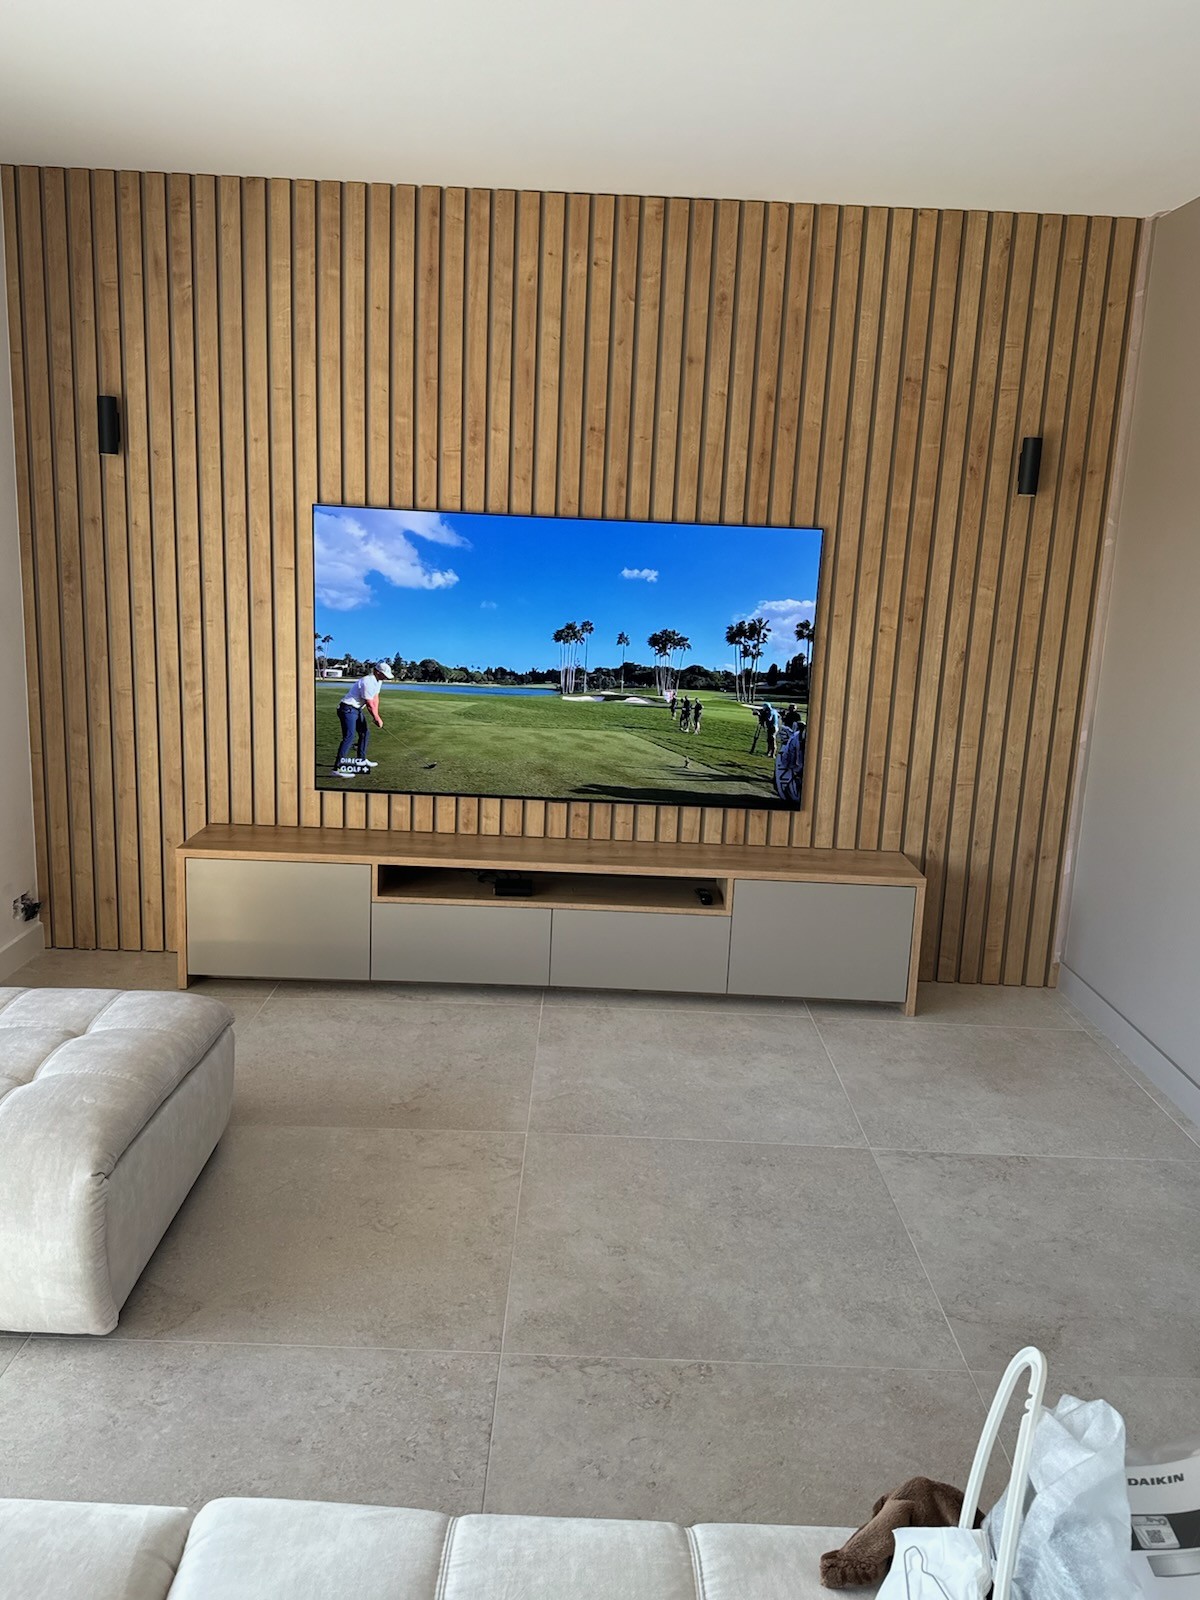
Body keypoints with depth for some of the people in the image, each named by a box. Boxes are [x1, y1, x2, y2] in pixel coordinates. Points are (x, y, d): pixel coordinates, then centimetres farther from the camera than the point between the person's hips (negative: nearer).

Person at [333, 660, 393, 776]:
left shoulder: (378, 681, 7)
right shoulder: (367, 682, -24)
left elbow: (375, 699, 13)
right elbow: (370, 705, -19)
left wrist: (376, 716, 4)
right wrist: (377, 718, -7)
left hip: (357, 709, 10)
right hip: (348, 709, -10)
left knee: (365, 733, 19)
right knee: (349, 737, -20)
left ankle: (361, 760, 35)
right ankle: (337, 768, -27)